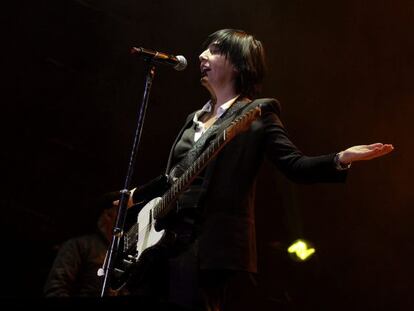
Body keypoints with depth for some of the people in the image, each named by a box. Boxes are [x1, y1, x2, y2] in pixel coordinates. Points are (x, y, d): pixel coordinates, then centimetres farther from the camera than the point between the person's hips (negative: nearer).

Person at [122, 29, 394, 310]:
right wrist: (137, 195, 29)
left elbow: (296, 165, -9)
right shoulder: (196, 118, 23)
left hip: (210, 247, -7)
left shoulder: (257, 113, 1)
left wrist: (342, 159, -24)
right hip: (165, 238, 8)